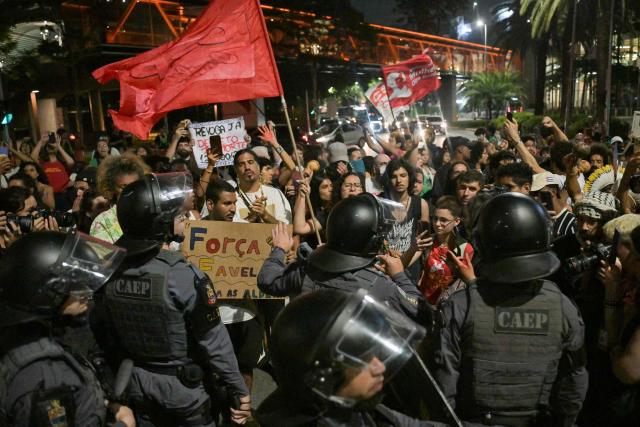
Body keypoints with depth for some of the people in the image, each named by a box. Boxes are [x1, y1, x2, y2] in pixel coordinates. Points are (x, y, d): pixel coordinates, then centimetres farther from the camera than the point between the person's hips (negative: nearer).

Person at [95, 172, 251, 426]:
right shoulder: (184, 276, -27)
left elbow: (102, 334, 1)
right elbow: (214, 343, -23)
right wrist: (239, 390, -12)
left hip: (134, 383, 5)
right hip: (182, 386, -5)